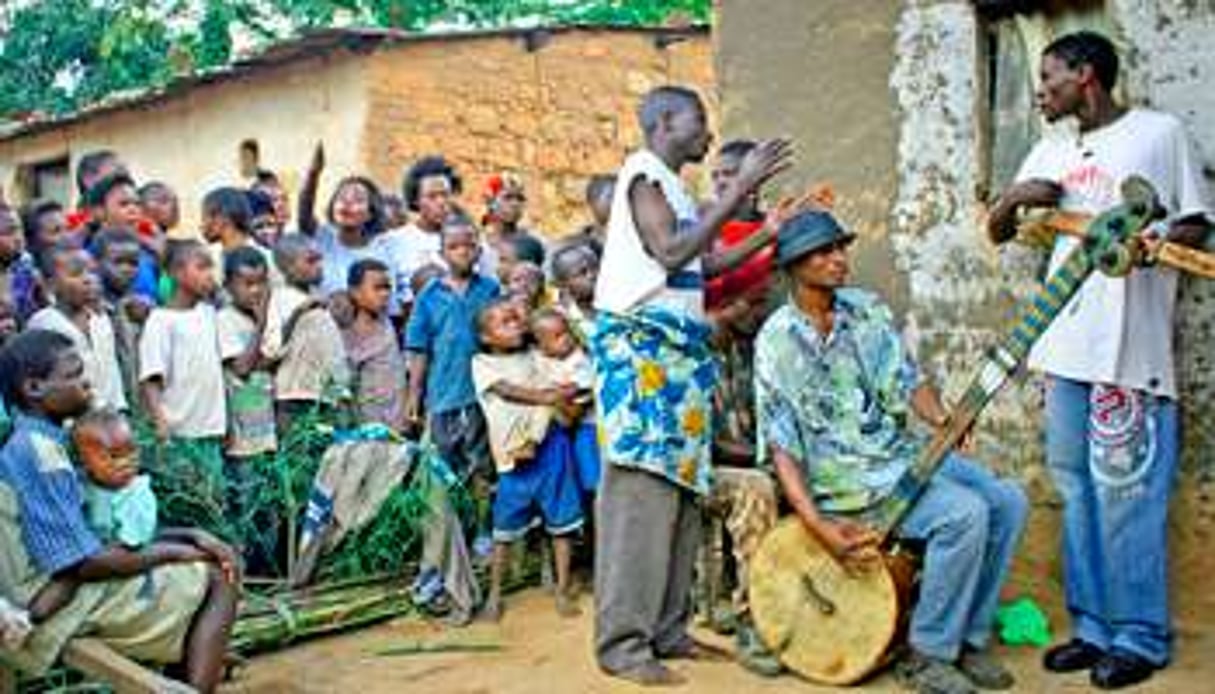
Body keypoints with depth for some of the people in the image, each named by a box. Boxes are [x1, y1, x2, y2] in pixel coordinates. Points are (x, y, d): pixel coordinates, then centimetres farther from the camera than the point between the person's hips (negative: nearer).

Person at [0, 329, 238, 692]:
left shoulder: (37, 443, 9)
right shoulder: (39, 452, -21)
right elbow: (83, 563, -23)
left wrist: (189, 537, 3)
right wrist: (167, 552, -9)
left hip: (65, 585, 9)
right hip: (63, 604, -9)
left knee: (203, 558, 14)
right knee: (218, 579, -7)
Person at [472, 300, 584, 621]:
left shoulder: (534, 357, 14)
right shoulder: (482, 363, 3)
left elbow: (568, 387, 9)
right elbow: (506, 391, -12)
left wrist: (565, 397, -14)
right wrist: (548, 396, -18)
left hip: (550, 445, 3)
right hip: (515, 454, -3)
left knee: (561, 522, 4)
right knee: (504, 529, 5)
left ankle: (563, 591, 14)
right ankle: (494, 594, 18)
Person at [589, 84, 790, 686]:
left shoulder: (675, 187, 23)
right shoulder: (643, 171, -4)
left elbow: (706, 265, 23)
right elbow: (671, 252, -16)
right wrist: (739, 190, -14)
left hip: (681, 349, 9)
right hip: (640, 344, -9)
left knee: (681, 490, 6)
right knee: (640, 490, -12)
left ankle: (666, 629, 12)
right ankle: (622, 642, -9)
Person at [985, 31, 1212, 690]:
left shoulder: (1159, 133, 2)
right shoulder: (1052, 152, 18)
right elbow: (997, 230, 17)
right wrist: (1014, 199, -4)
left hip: (1132, 347, -6)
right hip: (1066, 344, 6)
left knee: (1126, 494, -4)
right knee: (1076, 490, 10)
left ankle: (1141, 638, 9)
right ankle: (1094, 627, 20)